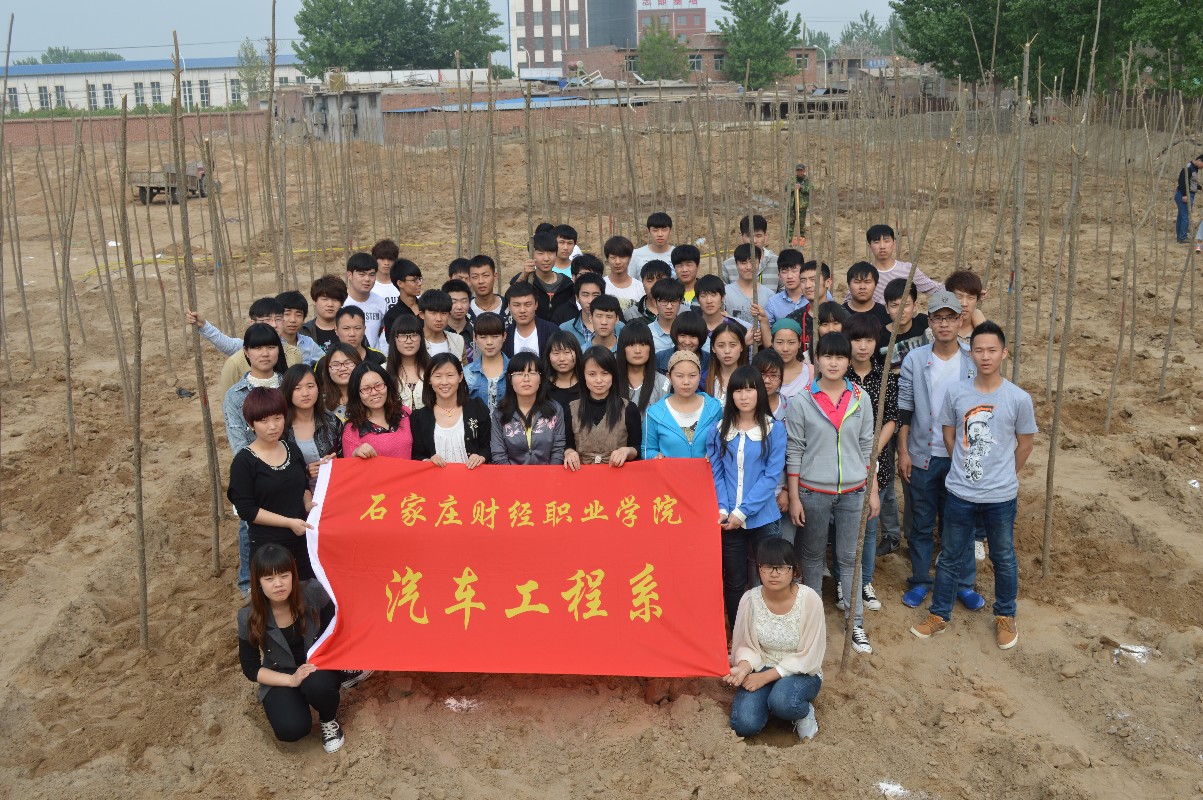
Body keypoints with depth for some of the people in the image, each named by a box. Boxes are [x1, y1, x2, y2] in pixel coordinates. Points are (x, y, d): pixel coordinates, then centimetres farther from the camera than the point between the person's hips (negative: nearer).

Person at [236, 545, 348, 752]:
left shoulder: (314, 593, -21)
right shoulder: (249, 617, -19)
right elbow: (251, 669, -10)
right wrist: (292, 680, -23)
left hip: (319, 666, 0)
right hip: (280, 677, 0)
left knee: (316, 685, -37)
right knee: (291, 729, -27)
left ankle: (329, 719, -2)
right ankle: (296, 700, 10)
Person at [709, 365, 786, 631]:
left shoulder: (775, 429, -4)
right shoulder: (720, 430, 5)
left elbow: (771, 475, -10)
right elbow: (716, 474, 2)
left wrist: (743, 511, -15)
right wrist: (722, 509, -13)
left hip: (763, 518, -2)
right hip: (728, 519, 2)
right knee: (733, 582, 11)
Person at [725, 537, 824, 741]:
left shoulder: (809, 599, -20)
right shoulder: (750, 600, -13)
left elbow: (808, 657, -15)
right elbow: (745, 646, -2)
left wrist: (766, 677, -20)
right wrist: (743, 668, -26)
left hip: (801, 672, -2)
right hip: (761, 669, 3)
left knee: (782, 702, -35)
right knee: (744, 725, -20)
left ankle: (804, 712, 1)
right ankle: (770, 699, 12)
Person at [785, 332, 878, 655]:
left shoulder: (860, 398, 1)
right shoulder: (801, 402, -6)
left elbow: (867, 446, 7)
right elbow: (794, 452, -4)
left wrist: (873, 491, 6)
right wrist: (793, 497, -5)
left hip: (853, 491, 2)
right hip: (813, 492, -1)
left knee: (850, 557, 8)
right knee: (812, 555, 12)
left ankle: (855, 622, 19)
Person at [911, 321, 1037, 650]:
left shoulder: (1018, 398, -11)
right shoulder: (956, 393, -8)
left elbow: (1025, 443, 3)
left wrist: (1003, 476, 9)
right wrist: (968, 468, 9)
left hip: (1001, 497, -1)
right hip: (960, 493, 1)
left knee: (1004, 558, 17)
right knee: (950, 556, 14)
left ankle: (1005, 617, 37)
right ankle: (939, 614, 31)